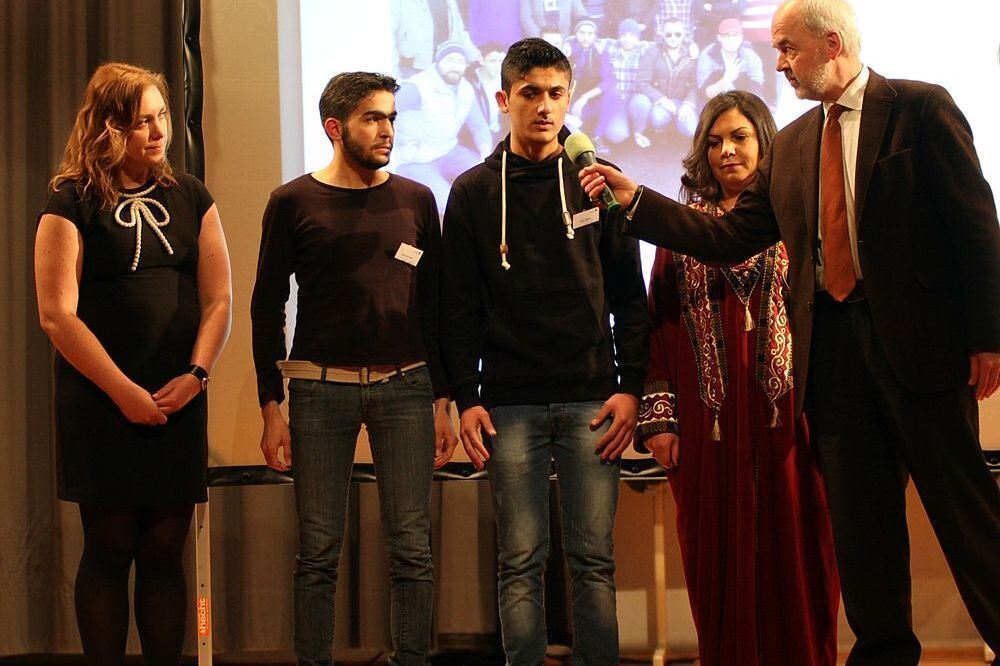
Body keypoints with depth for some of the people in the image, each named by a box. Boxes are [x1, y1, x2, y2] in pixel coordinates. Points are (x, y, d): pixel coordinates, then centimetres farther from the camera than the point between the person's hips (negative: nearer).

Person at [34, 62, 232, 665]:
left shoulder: (191, 198, 10)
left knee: (165, 548, 5)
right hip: (101, 404, -3)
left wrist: (195, 376, -6)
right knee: (109, 548, 0)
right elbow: (57, 315, -9)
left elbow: (218, 299, 8)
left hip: (179, 402, 3)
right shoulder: (73, 204, -3)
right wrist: (124, 391, -12)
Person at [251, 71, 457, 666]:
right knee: (319, 549, 1)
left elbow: (435, 304, 12)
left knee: (412, 546, 0)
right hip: (320, 388, -1)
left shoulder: (416, 200, 9)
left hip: (405, 387, 2)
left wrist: (442, 401, 7)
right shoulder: (293, 203, 4)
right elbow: (268, 306, 5)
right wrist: (271, 407, 0)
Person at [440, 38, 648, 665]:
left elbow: (629, 295, 7)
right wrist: (466, 398, -2)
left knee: (594, 559, 1)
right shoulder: (473, 192, 8)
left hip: (592, 399, 0)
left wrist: (631, 386, -1)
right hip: (510, 402, 0)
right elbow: (460, 307, 6)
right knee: (521, 561, 1)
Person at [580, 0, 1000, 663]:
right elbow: (733, 236, 12)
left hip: (916, 337, -6)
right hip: (832, 346, 6)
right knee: (860, 518, 10)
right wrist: (635, 199, 6)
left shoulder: (921, 108, -2)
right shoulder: (792, 145, 15)